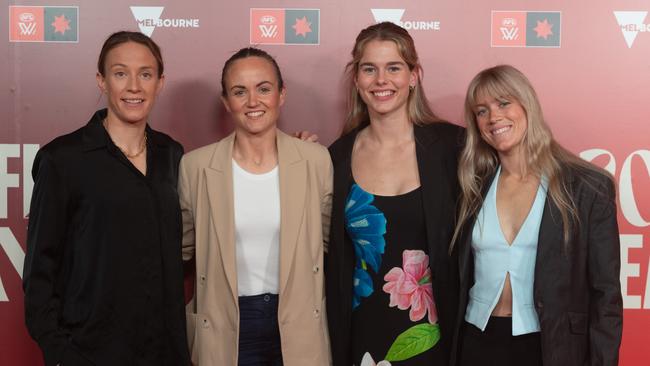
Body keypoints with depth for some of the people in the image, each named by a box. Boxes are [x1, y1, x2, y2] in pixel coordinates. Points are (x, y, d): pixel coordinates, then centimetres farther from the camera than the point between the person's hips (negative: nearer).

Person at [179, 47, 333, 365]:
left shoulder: (317, 160, -6)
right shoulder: (195, 165, -7)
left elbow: (328, 242, 7)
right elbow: (182, 250, 5)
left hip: (298, 324, 1)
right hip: (226, 328, 0)